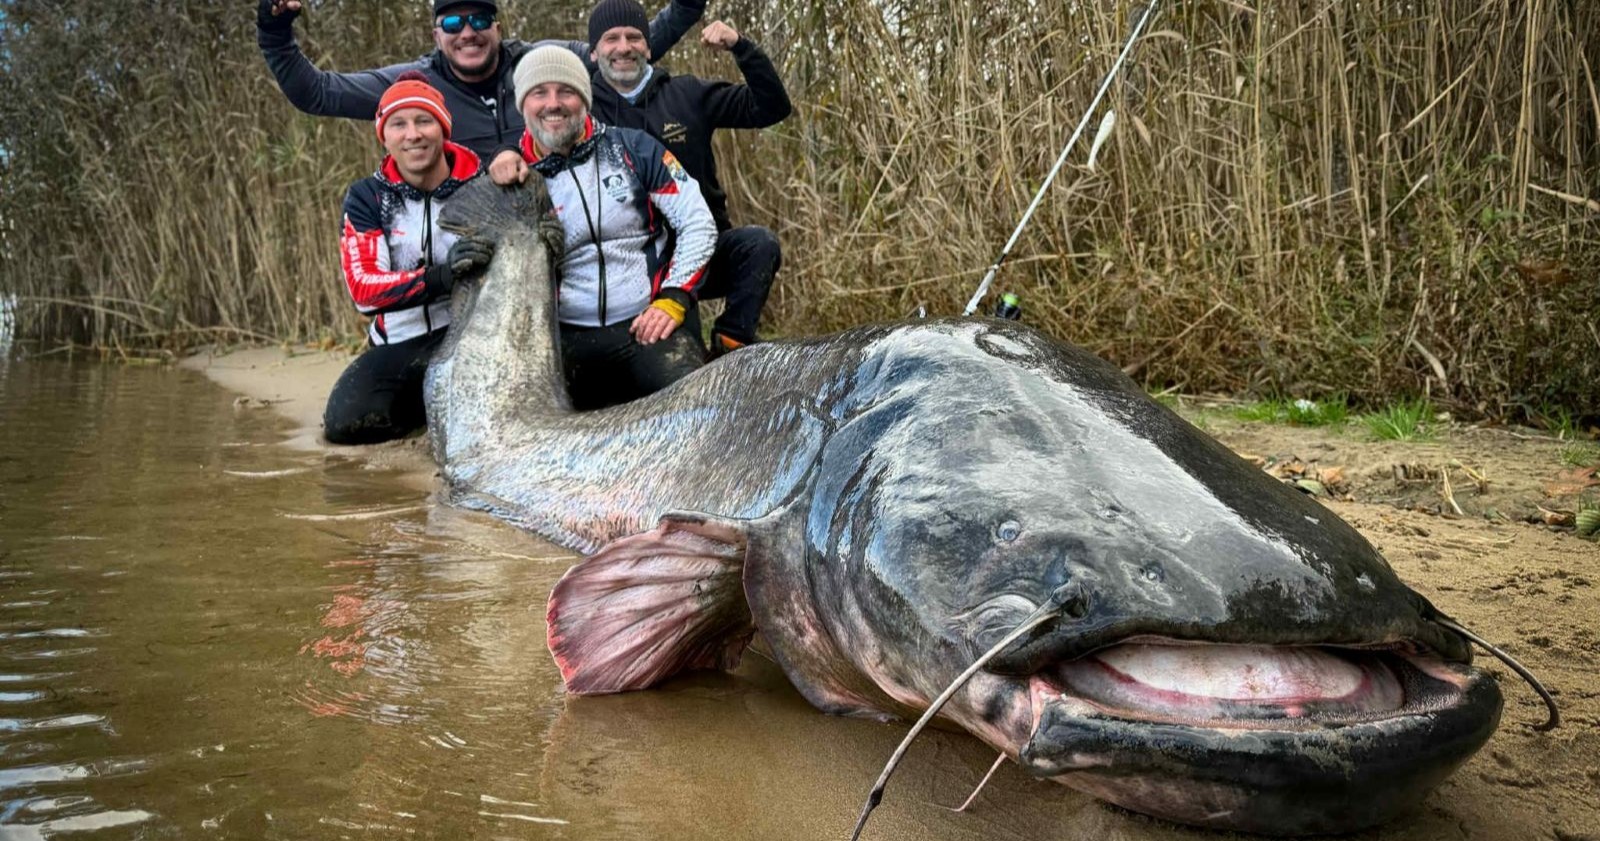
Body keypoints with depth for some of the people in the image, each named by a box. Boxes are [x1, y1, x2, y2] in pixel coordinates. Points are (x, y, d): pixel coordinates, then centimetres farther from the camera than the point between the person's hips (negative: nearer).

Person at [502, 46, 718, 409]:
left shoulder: (633, 149, 5)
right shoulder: (513, 180, 7)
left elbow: (699, 225, 5)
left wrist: (673, 301, -6)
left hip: (647, 324, -1)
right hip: (566, 338, 1)